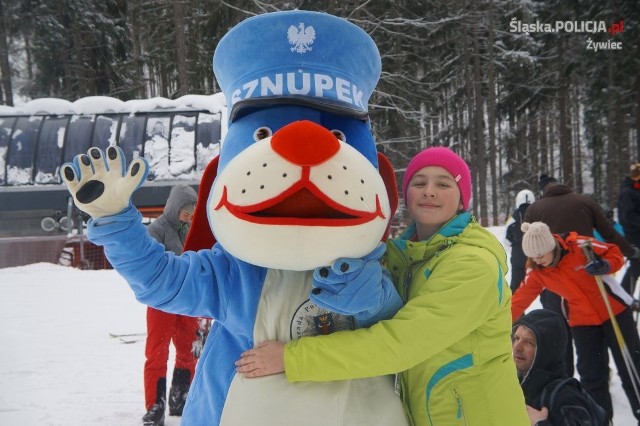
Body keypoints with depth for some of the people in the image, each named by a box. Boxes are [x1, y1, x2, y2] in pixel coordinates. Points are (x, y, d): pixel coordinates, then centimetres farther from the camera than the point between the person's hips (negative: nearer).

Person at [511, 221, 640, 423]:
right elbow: (521, 299, -7)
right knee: (591, 375, 0)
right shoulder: (537, 273, -9)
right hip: (582, 322, 3)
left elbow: (614, 253, -9)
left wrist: (605, 266, -30)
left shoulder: (580, 246, -21)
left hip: (614, 310, -3)